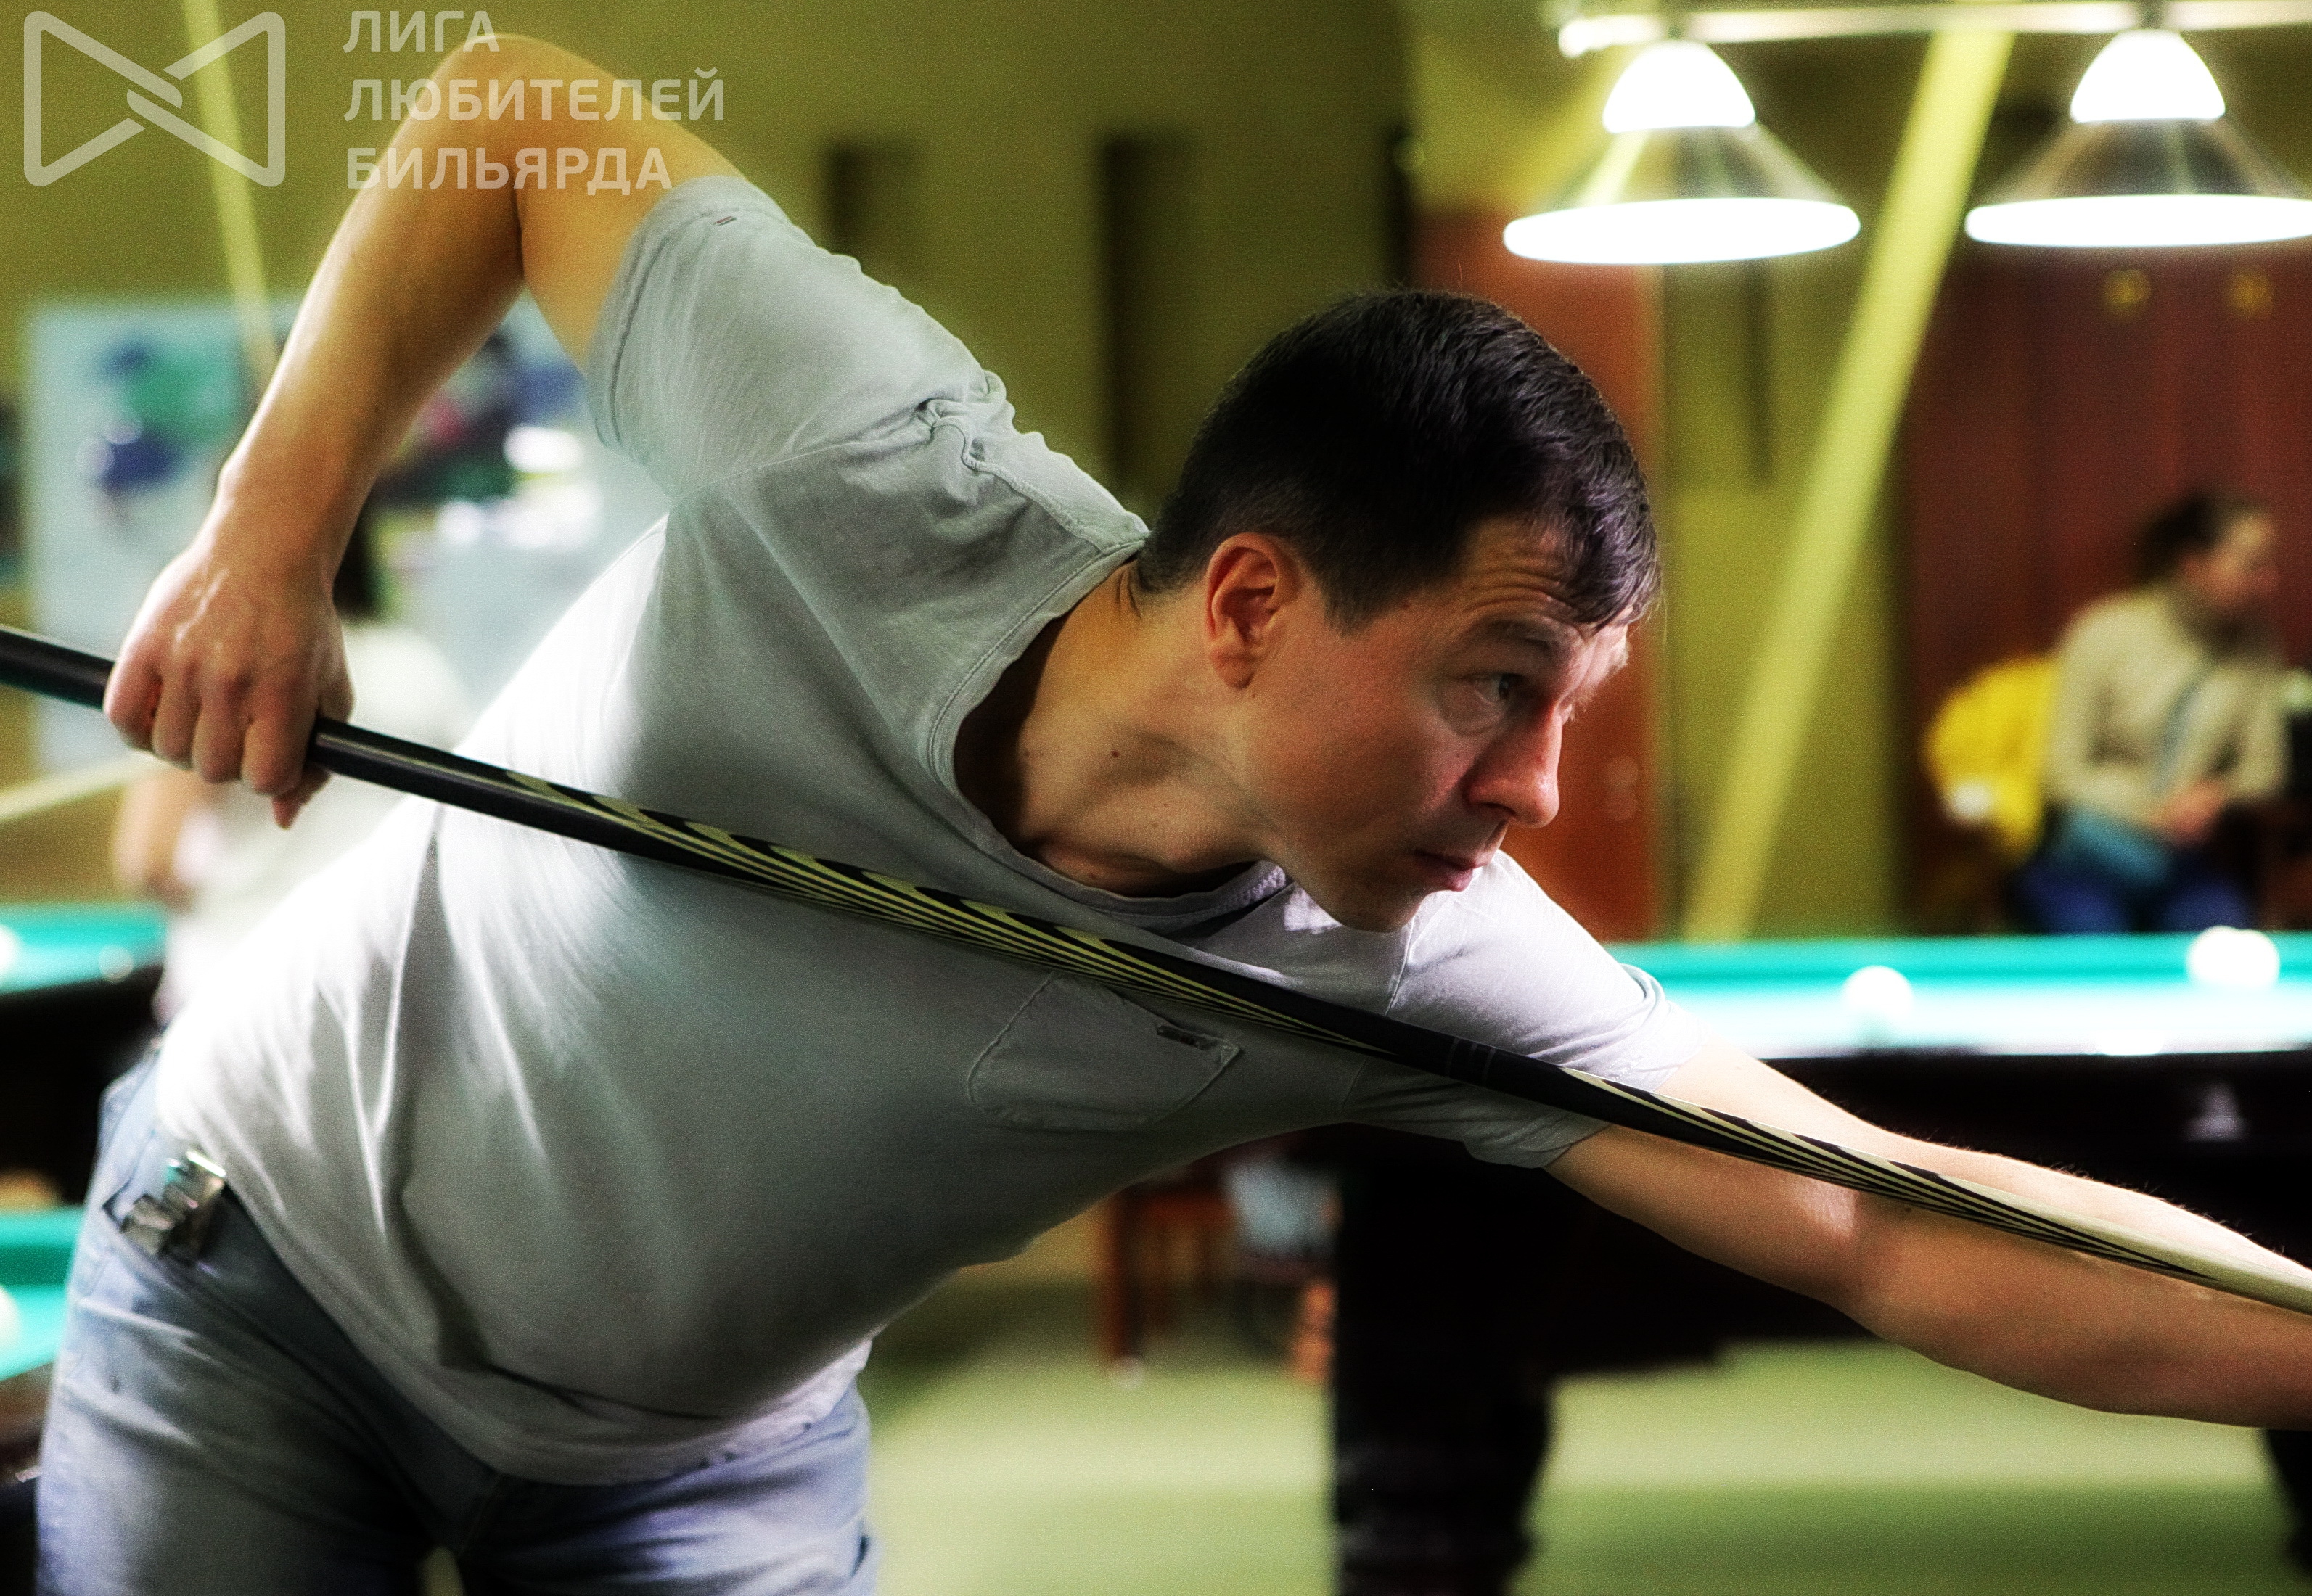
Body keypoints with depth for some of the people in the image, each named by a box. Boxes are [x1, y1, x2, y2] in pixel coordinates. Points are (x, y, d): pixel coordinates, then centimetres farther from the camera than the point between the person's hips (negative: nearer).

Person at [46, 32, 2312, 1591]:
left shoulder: (1418, 961, -25)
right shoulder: (875, 474, -31)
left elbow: (1892, 1240, -28)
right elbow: (507, 123, -16)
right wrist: (271, 532, -25)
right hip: (279, 1232, -2)